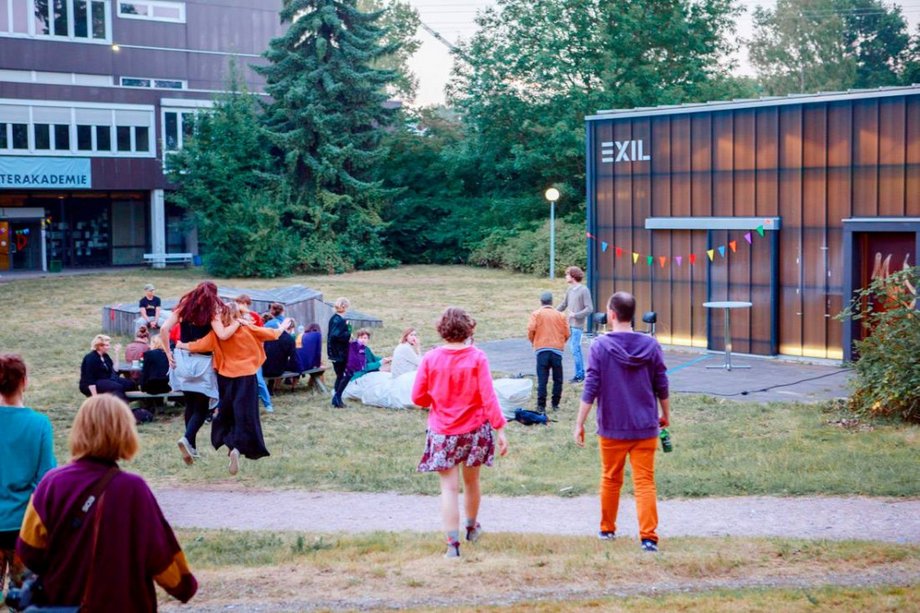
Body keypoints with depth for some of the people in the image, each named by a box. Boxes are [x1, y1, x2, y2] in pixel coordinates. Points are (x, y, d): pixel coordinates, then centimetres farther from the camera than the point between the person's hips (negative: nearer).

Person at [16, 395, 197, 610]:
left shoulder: (52, 483, -9)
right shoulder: (132, 489, -18)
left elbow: (29, 550, -2)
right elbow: (160, 552, -12)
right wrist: (185, 585, 6)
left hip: (61, 603, 4)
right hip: (122, 604, -4)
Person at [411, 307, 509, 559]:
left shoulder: (430, 358, -8)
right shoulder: (477, 357, -10)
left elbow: (418, 397, -4)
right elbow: (488, 397, -13)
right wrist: (500, 429, -8)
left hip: (443, 433, -1)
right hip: (474, 430, 1)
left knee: (449, 487, 1)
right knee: (472, 481, 20)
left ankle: (453, 543, -5)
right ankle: (472, 527, 42)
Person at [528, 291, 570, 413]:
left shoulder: (536, 314, 3)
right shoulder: (560, 315, 8)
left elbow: (530, 330, -8)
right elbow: (567, 333, 6)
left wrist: (533, 342, 10)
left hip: (541, 349, -1)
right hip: (557, 350, 1)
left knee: (542, 379, -1)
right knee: (557, 379, 11)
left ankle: (541, 406, -3)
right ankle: (555, 404, 12)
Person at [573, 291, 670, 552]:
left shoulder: (601, 345, -9)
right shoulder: (650, 345, -1)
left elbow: (591, 388, -10)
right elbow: (661, 386, 5)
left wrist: (579, 423, -4)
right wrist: (666, 415, 20)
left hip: (612, 428, -1)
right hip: (645, 427, 1)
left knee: (610, 479, 16)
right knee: (645, 482, 1)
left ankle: (607, 529, 29)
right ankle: (648, 537, -8)